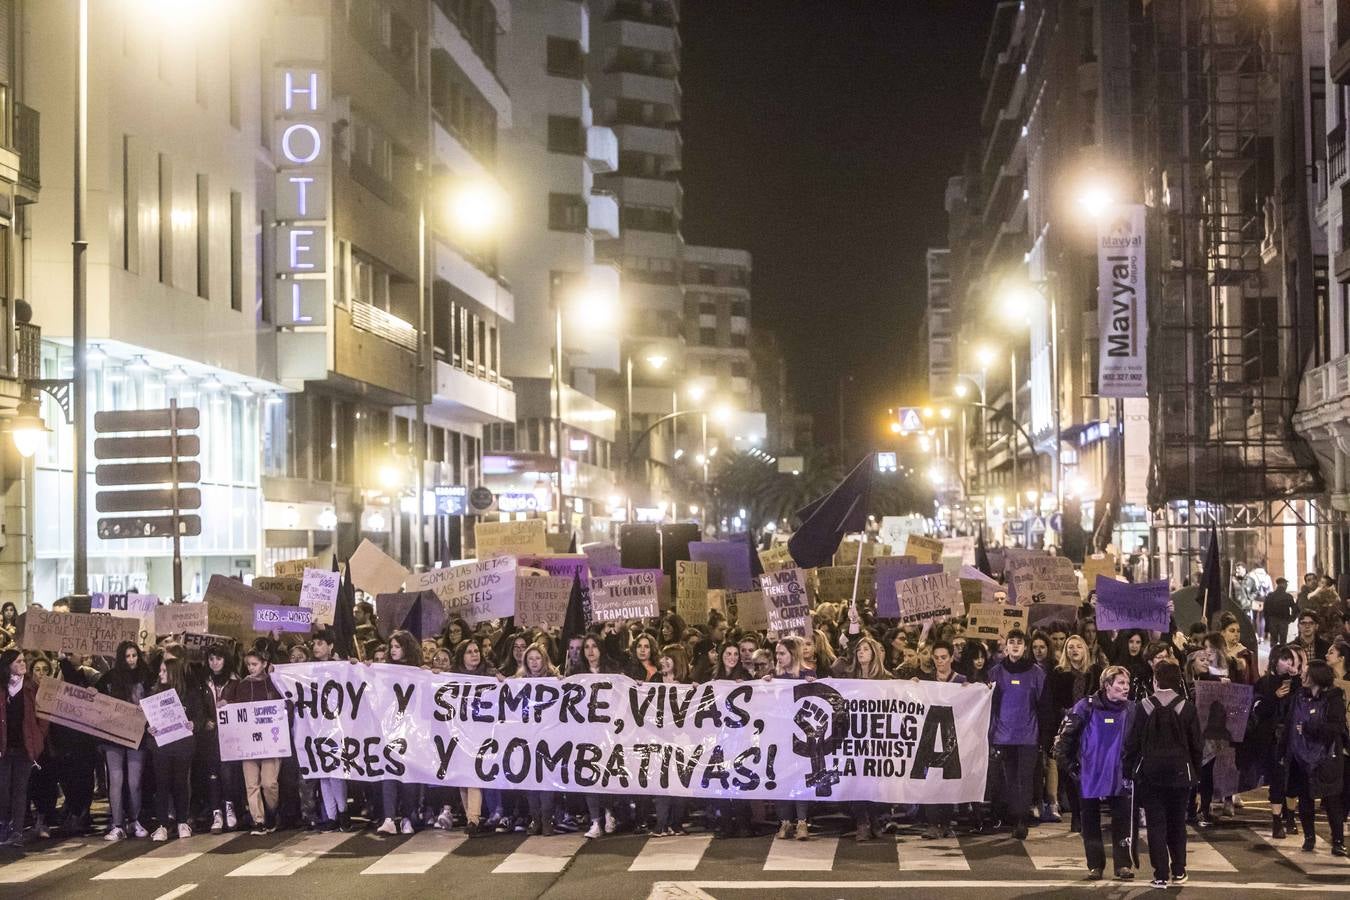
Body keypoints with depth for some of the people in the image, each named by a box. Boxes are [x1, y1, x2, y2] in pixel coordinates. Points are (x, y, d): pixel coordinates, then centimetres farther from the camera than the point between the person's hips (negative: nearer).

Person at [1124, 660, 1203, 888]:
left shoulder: (1145, 706, -7)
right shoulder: (1187, 707, -5)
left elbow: (1132, 741, -5)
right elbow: (1197, 744, -1)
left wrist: (1128, 769, 4)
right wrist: (1196, 773, 10)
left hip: (1150, 774, -1)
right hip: (1180, 774, 1)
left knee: (1156, 824, 3)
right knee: (1177, 823, 15)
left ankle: (1161, 875, -1)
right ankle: (1178, 871, 20)